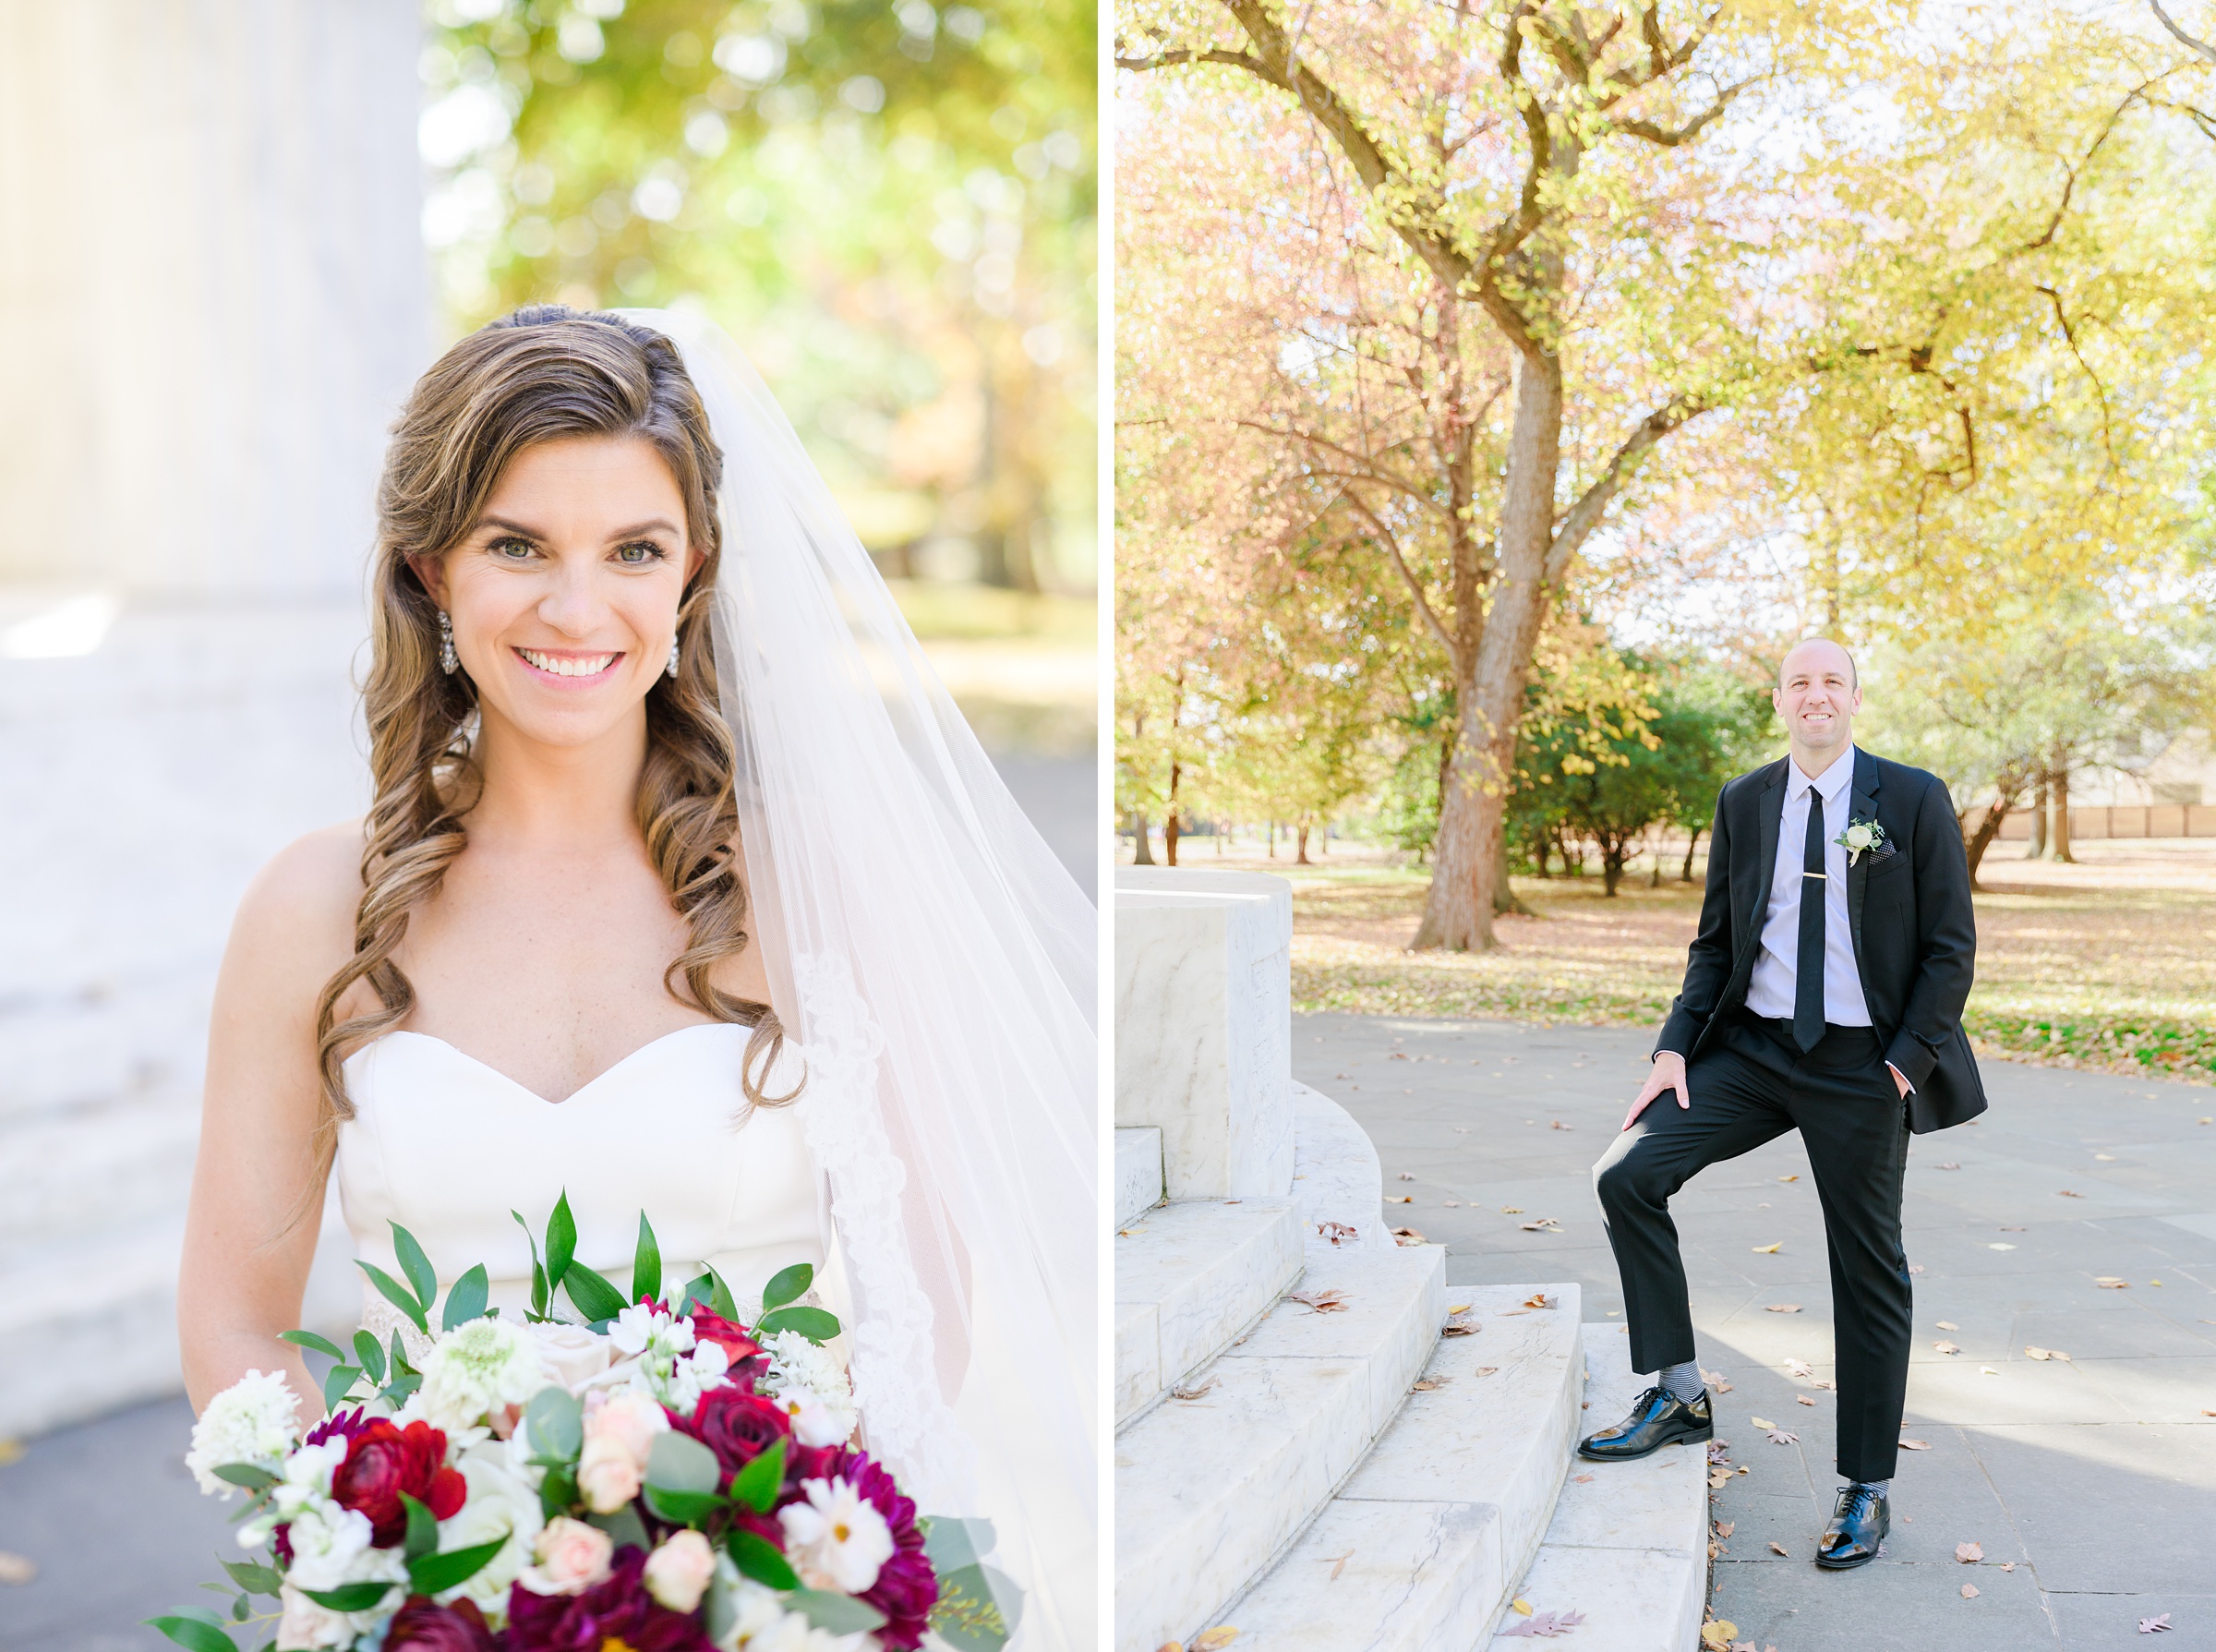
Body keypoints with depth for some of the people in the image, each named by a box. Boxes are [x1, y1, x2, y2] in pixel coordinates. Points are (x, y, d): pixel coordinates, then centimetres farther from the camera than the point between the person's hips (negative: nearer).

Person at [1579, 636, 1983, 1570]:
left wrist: (1906, 1063, -11)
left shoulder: (1913, 801, -4)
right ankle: (1678, 1395, 2)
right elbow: (1715, 942, 10)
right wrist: (1676, 1046, -2)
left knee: (1868, 1275, 5)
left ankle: (1868, 1492, 19)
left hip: (1863, 1065, -3)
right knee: (1627, 1176, -13)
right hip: (1751, 1048, 3)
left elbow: (1951, 949, -3)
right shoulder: (1743, 805, 7)